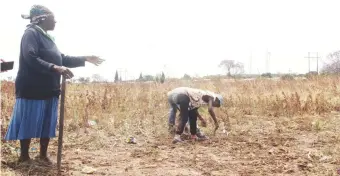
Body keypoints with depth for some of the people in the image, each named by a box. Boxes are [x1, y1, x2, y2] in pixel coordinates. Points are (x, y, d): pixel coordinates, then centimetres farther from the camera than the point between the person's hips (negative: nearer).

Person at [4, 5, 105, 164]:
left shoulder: (47, 37, 17)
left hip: (49, 90, 9)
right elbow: (31, 59, -23)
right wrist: (55, 68, -31)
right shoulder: (31, 33, -10)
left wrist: (85, 59, 20)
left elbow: (61, 59, 23)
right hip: (32, 89, -8)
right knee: (29, 123, 2)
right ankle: (24, 155, 15)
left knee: (48, 123, 12)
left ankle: (43, 154, 24)